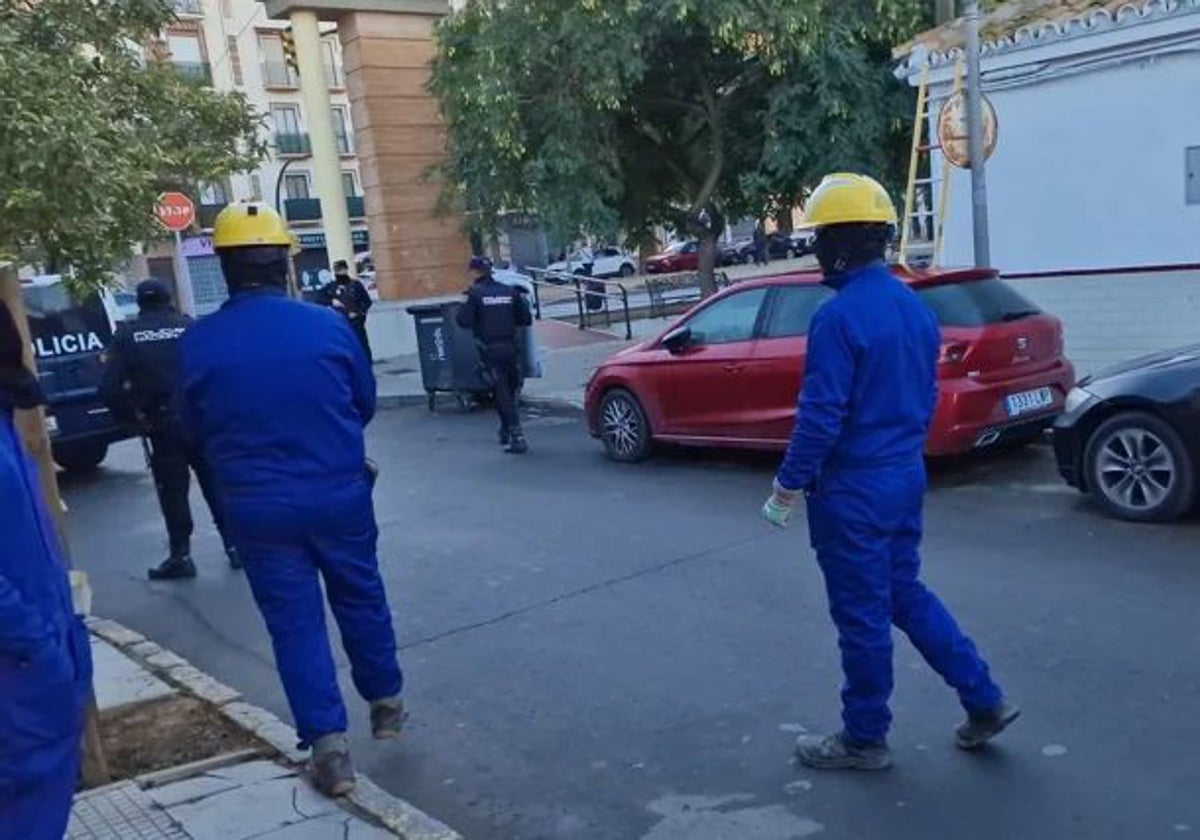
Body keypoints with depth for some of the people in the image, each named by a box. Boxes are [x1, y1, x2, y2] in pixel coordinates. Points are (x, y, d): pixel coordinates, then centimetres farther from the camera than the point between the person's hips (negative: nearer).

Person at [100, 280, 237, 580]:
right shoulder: (189, 327, -1)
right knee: (215, 484, 11)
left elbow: (110, 389, -8)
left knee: (172, 491, 9)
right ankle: (234, 545, 14)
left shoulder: (126, 336, 1)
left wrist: (132, 418, 2)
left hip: (162, 425, 0)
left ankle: (180, 555, 11)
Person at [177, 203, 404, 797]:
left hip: (258, 508, -1)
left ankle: (329, 746, 9)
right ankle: (386, 703, 36)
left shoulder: (198, 343, -8)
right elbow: (365, 404, 6)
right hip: (339, 496, 1)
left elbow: (195, 427, 7)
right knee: (361, 599, 19)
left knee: (294, 622, 9)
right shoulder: (328, 325, -7)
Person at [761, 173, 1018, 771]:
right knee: (905, 594, 22)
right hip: (906, 476, 9)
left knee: (861, 614, 6)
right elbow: (926, 398, 14)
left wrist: (787, 487, -12)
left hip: (853, 490, -8)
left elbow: (821, 415, -21)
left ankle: (864, 739, 22)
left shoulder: (838, 316, -21)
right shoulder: (914, 307, 6)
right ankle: (984, 702, 25)